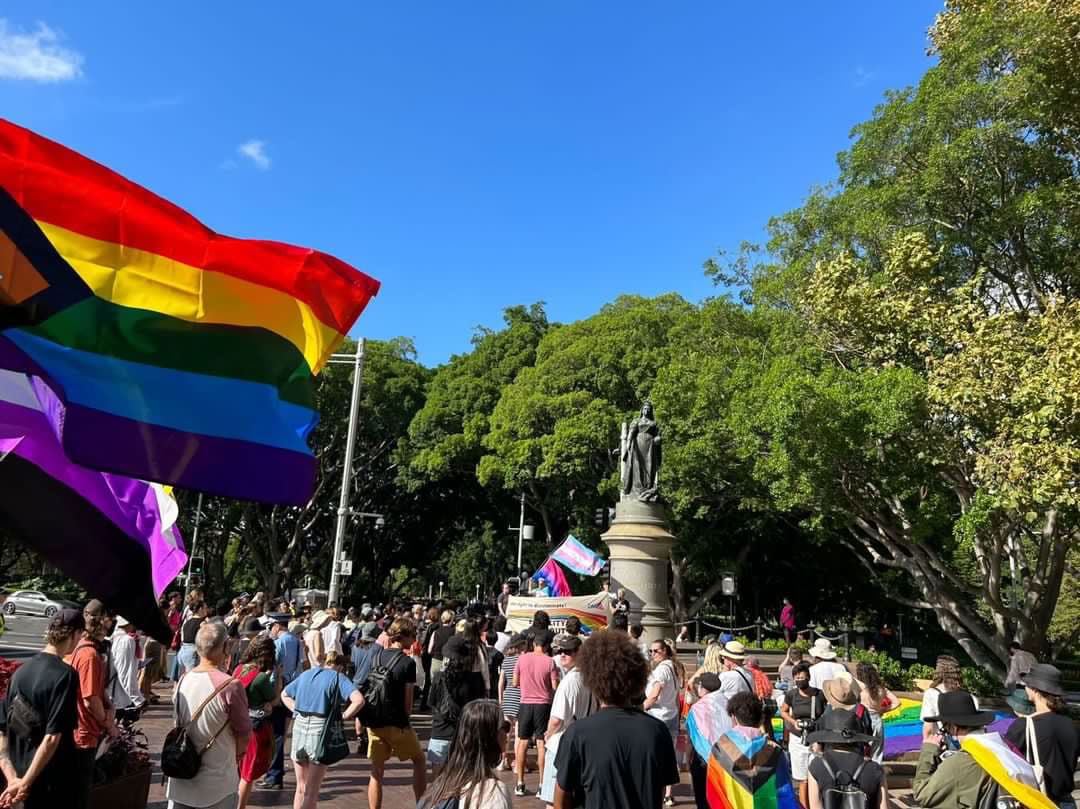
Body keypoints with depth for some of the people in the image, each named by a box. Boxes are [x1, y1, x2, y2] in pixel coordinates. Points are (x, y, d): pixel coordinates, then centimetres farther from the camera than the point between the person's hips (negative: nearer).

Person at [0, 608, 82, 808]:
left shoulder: (20, 671, 3)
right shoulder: (65, 674, -19)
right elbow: (52, 737, -23)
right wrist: (25, 783, -15)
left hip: (28, 778, 7)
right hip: (59, 783, -7)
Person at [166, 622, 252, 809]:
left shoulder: (182, 681, -5)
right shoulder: (230, 685, -23)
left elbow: (179, 722, 9)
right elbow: (244, 734, -12)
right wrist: (236, 755, 8)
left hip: (181, 778, 5)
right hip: (218, 783, -5)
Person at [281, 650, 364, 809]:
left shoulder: (305, 674, 15)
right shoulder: (338, 677, -2)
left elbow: (284, 695, 26)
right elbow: (358, 700, -17)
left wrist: (297, 710, 14)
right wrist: (343, 717, -6)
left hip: (299, 726, 5)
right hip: (321, 729, -5)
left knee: (301, 787, 19)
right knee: (312, 791, 7)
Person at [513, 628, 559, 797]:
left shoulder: (522, 658, -4)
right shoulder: (550, 662, -9)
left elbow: (515, 683, 3)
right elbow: (555, 687, -7)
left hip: (526, 704, 2)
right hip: (543, 705, -2)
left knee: (522, 743, 11)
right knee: (542, 744, 3)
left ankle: (520, 784, 16)